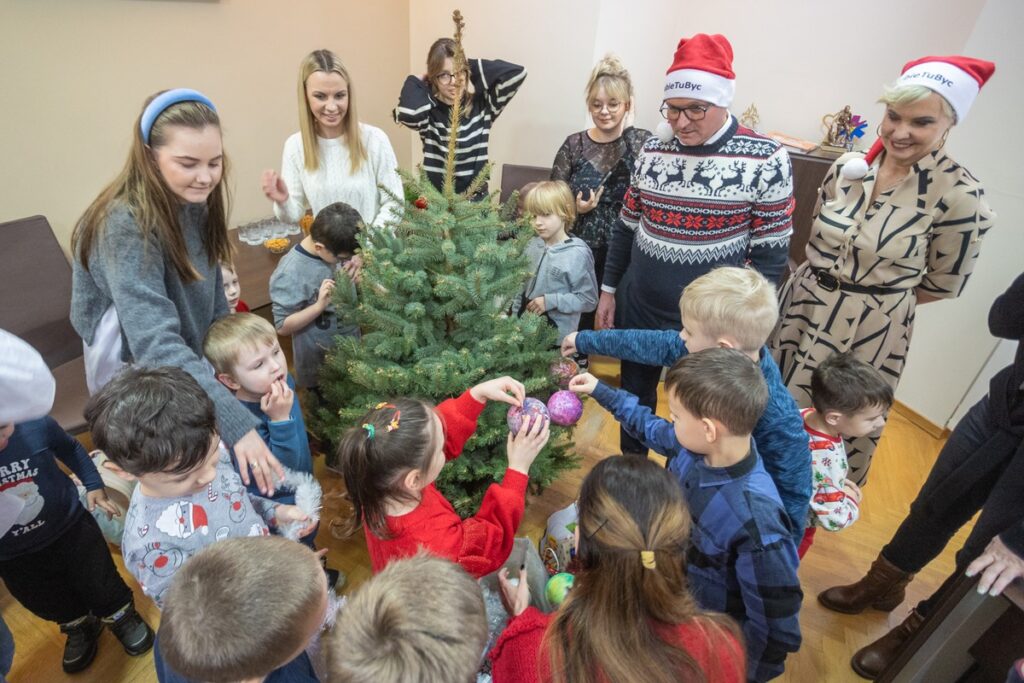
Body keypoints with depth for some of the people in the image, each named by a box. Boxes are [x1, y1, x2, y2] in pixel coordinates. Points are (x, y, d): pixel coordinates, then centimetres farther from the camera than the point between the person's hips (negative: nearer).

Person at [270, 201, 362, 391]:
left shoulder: (336, 249, -14)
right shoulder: (290, 274, -30)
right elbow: (283, 327, -22)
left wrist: (355, 273, -18)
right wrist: (320, 305, -34)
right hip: (319, 363, -5)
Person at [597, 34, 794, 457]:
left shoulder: (765, 160, -11)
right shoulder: (653, 151, 0)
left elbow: (771, 253, -8)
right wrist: (608, 290, 9)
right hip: (638, 307, 4)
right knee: (633, 400, 20)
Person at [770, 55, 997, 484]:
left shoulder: (959, 195, -15)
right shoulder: (848, 166, -2)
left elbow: (944, 285, -6)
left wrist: (876, 298, 0)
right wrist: (822, 289, 3)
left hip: (869, 331, -4)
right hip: (802, 306, 5)